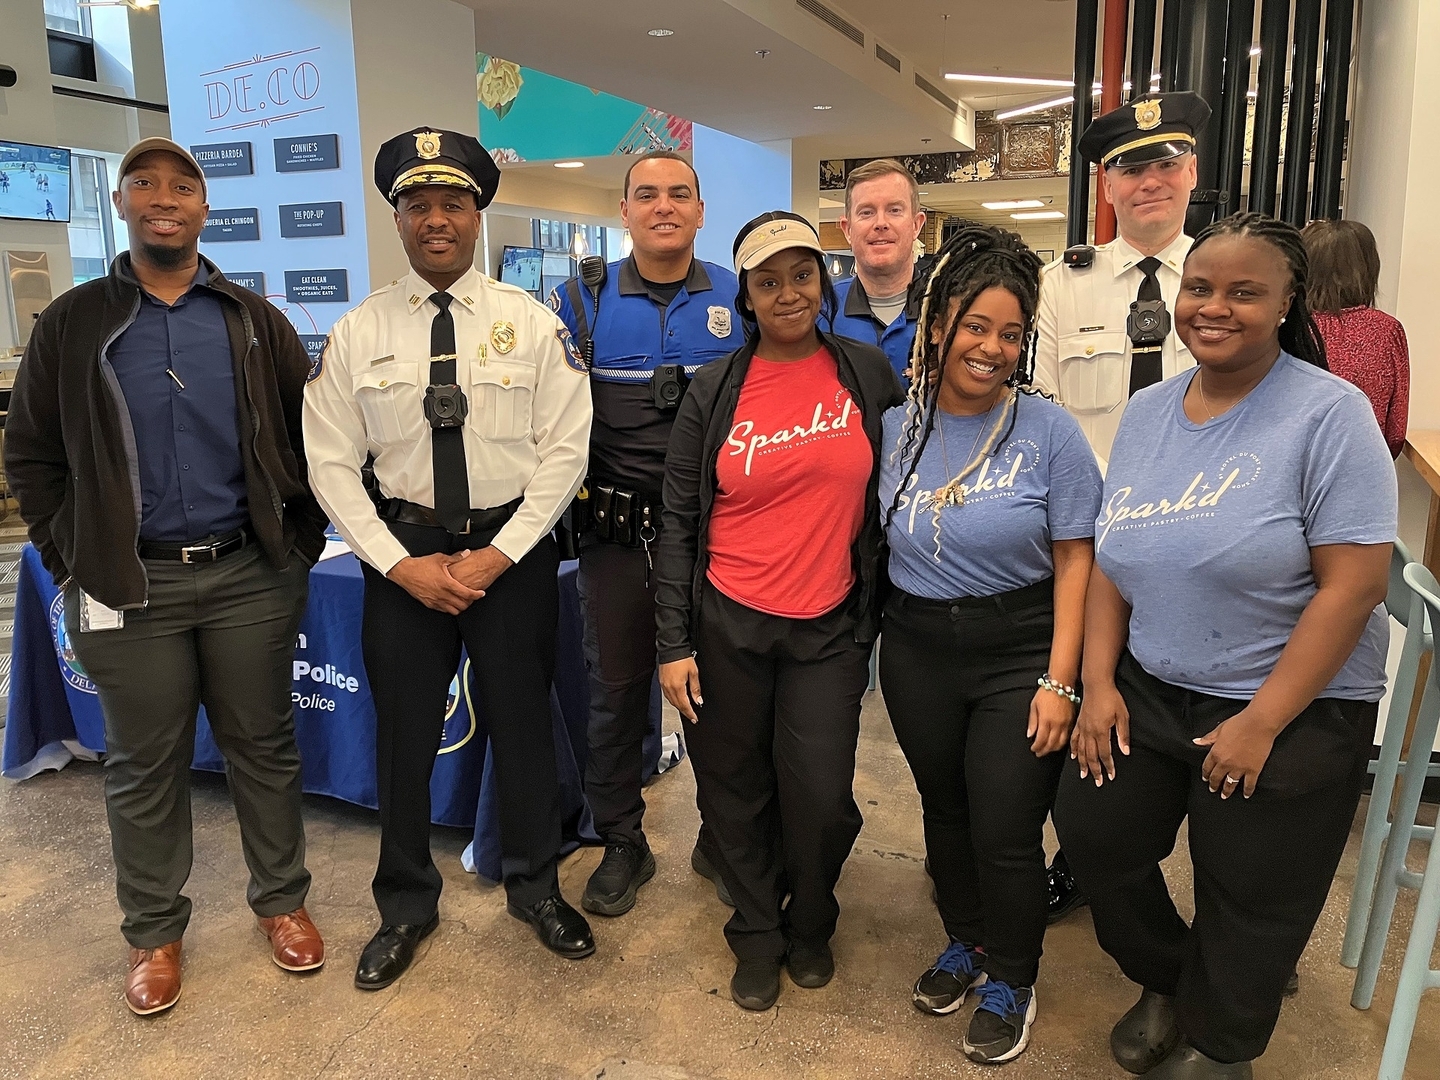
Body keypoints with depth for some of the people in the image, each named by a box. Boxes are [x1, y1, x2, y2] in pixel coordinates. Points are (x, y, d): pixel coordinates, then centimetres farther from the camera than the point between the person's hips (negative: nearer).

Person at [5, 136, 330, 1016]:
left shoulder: (256, 322, 5)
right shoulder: (72, 325, 4)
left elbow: (311, 439, 8)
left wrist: (300, 540, 2)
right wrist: (74, 558, 2)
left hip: (250, 578, 0)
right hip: (128, 587, 0)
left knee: (264, 747, 11)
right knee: (145, 767, 10)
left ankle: (281, 900, 29)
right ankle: (155, 933, 28)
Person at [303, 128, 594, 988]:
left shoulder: (533, 323, -3)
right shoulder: (359, 332, 0)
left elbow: (564, 451, -6)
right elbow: (332, 465, -1)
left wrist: (496, 556, -13)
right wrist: (402, 564, -10)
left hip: (514, 549, -1)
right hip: (402, 554, 1)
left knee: (524, 721, 12)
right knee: (405, 730, 12)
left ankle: (536, 887, 36)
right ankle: (407, 904, 34)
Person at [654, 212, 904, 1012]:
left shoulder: (868, 373, 1)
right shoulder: (714, 391, -2)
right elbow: (679, 523, -2)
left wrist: (875, 615, 7)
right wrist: (673, 645, -6)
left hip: (829, 630, 0)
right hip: (725, 624, 0)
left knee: (820, 797, -1)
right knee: (735, 791, 11)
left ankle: (809, 922, 31)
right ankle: (757, 933, 36)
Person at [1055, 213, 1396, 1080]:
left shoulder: (1328, 413, -15)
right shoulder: (1148, 411, 3)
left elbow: (1356, 583, -19)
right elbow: (1113, 559, 6)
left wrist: (1260, 723, -19)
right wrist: (1098, 684, -2)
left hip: (1292, 710, -5)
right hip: (1148, 690, 5)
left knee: (1248, 902, 11)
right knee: (1091, 832, 8)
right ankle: (1168, 983, 38)